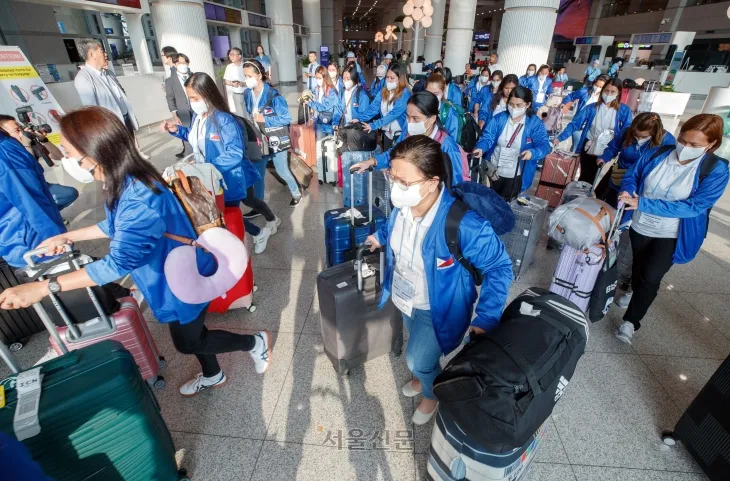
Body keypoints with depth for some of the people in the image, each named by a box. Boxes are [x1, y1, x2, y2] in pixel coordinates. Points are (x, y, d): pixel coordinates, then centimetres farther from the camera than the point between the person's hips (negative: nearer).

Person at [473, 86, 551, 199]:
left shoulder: (535, 123, -8)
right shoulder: (499, 118, 0)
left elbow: (544, 145, -17)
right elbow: (488, 137, -9)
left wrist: (532, 152, -40)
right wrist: (480, 148, -32)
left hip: (516, 175, -2)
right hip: (493, 170, 3)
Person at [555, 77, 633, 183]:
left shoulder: (624, 111, -2)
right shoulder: (592, 108, -2)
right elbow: (575, 124, -10)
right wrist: (560, 138, -23)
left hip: (607, 152, 0)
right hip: (588, 149, 0)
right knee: (585, 178, 9)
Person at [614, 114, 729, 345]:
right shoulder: (657, 153, -11)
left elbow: (694, 206, -25)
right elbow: (632, 175, 2)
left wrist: (643, 204, -33)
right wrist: (628, 191, -23)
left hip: (672, 236, -3)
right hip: (640, 226, 3)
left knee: (650, 278, -8)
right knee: (638, 271, 23)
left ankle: (631, 321, 9)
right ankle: (634, 293, 51)